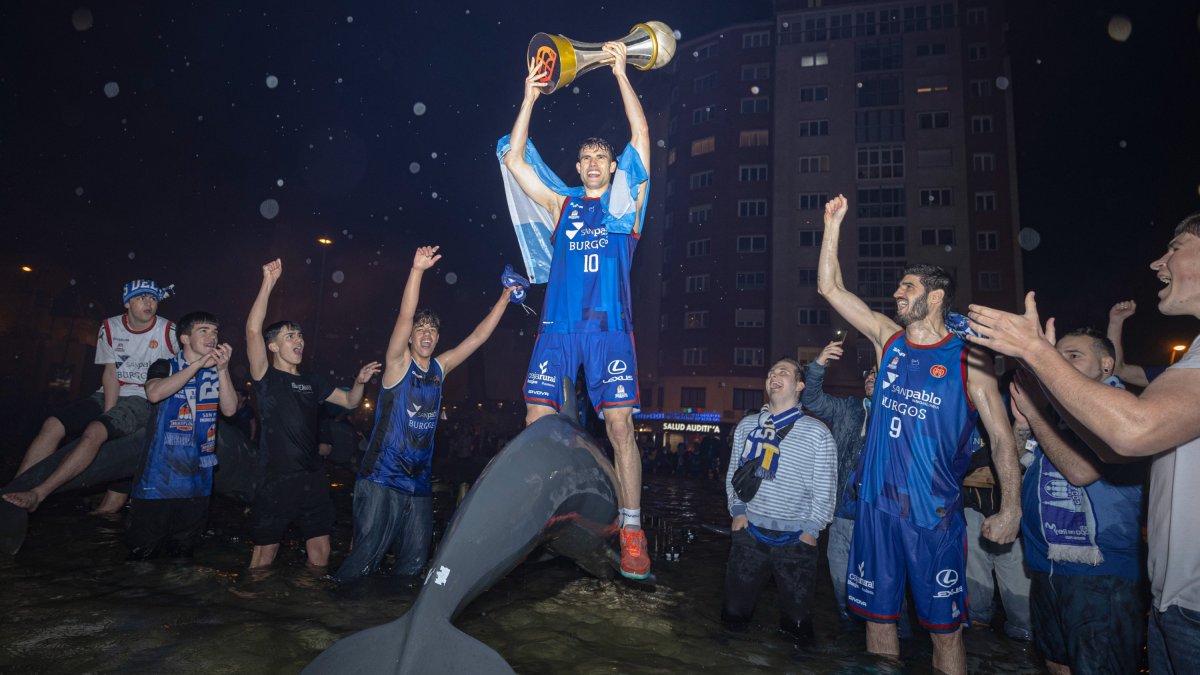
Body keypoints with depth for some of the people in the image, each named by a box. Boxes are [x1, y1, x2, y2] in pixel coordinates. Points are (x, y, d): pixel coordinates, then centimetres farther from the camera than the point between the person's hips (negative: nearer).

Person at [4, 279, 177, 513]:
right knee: (53, 425, -16)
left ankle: (37, 495, -23)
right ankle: (11, 495, -13)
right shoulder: (110, 327, 2)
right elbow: (111, 373, -2)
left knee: (95, 431, -29)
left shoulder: (168, 331, -8)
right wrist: (108, 412, -13)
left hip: (143, 400, -4)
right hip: (109, 396, 5)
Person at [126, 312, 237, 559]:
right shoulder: (165, 367, 1)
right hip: (158, 478, -3)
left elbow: (230, 409, -6)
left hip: (198, 481, 3)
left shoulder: (217, 374, 8)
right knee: (142, 553, 3)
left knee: (182, 554, 15)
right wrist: (199, 364, -23)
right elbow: (155, 394, -21)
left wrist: (222, 369, -17)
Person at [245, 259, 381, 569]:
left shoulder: (312, 381, 14)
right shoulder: (266, 377, -4)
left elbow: (350, 401, 20)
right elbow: (253, 330, -18)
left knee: (320, 550, 10)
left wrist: (360, 381, -1)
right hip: (275, 478, -5)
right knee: (266, 549, 4)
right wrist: (268, 283, -22)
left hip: (312, 477, 5)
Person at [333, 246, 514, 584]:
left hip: (419, 483, 6)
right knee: (365, 559, -5)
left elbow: (478, 336, 9)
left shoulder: (439, 368, 9)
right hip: (382, 480, -5)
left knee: (413, 564, 11)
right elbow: (404, 317, -19)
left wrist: (504, 298, 5)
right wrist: (417, 269, -29)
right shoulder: (398, 364, -5)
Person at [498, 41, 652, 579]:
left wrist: (621, 74, 10)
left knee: (620, 423, -9)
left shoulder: (626, 201, 15)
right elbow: (514, 158, 17)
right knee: (536, 423, -3)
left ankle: (631, 533, -2)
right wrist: (530, 97, 13)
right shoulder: (561, 205, 20)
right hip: (558, 326, 3)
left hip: (609, 327, -2)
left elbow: (641, 136, 10)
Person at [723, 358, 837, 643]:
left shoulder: (817, 433, -1)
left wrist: (811, 529, -6)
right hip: (750, 532, 2)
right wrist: (738, 509, 2)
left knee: (797, 627, 5)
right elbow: (733, 473, 13)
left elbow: (825, 489, 0)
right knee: (734, 616, 8)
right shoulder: (747, 425, 8)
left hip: (796, 539, -2)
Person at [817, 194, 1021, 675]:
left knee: (944, 626, 7)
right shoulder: (889, 339, 6)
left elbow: (1001, 438, -2)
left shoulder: (968, 360, -5)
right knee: (878, 614, 13)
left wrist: (1011, 510, -8)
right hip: (877, 504, 4)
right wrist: (833, 225, 4)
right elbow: (829, 288, 6)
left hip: (935, 512, -3)